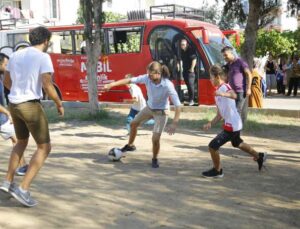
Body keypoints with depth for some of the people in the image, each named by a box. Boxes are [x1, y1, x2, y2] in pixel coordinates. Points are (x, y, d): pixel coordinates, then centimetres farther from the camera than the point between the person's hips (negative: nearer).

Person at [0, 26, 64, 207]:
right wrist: (59, 104, -7)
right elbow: (47, 84, -20)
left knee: (22, 142, 27)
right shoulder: (43, 57, -11)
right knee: (44, 147, 3)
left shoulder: (16, 55, 9)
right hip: (31, 105, -7)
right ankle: (23, 189, -5)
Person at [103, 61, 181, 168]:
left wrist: (174, 124, -38)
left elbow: (177, 105, -32)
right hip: (149, 107, 5)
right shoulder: (147, 78, -21)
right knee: (133, 123, 17)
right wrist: (111, 84, -21)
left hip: (161, 112, -5)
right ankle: (130, 145, 43)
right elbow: (130, 80, -17)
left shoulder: (168, 85, -34)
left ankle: (155, 159, 18)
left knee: (155, 138, -11)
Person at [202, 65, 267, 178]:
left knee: (212, 146, -9)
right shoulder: (217, 92, 12)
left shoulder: (225, 87, -17)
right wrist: (210, 123, 0)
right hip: (235, 124, 11)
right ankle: (259, 156, 52)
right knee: (237, 143, 33)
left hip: (232, 126, -11)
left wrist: (222, 94, -62)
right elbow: (220, 114, 14)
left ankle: (217, 171, 11)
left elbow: (234, 96, -44)